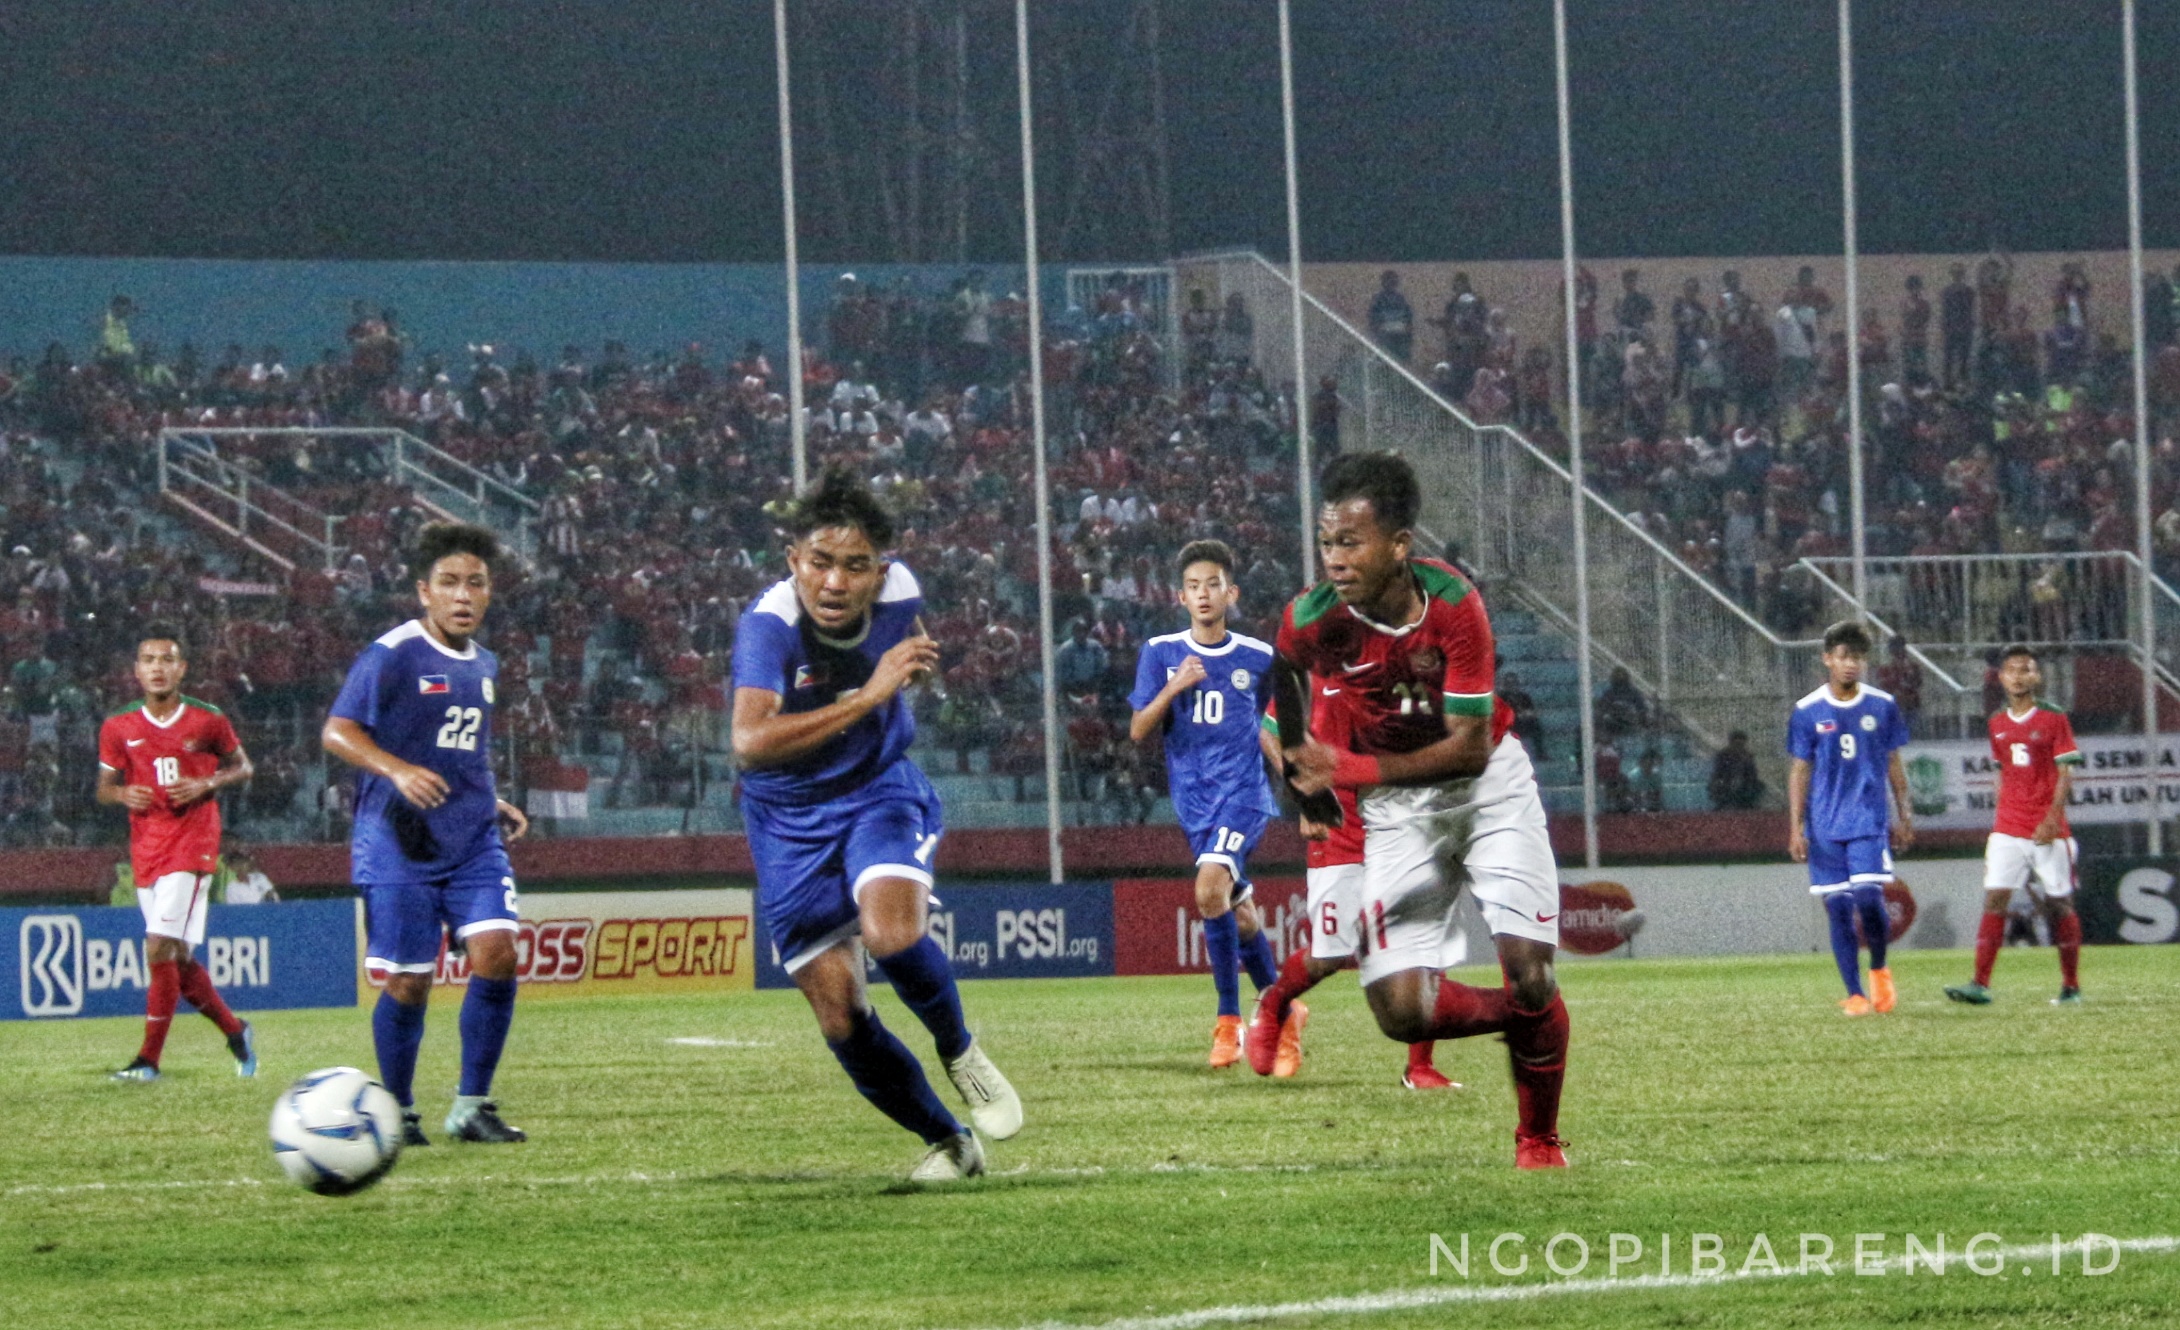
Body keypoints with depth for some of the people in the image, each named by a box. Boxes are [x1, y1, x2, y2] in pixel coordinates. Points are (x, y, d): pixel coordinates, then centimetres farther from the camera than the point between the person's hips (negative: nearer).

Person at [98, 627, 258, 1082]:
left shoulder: (208, 721, -3)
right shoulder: (119, 729, 4)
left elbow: (241, 766, 9)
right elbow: (105, 786, 13)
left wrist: (206, 784, -10)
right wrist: (122, 794, -10)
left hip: (192, 845, -5)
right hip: (145, 852, 5)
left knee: (160, 950, -16)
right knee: (176, 960, 9)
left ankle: (148, 1059, -13)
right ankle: (235, 1031, 31)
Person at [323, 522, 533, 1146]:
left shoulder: (483, 665, 14)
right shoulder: (391, 655, -9)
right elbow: (336, 732, -13)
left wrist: (493, 804, 15)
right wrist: (397, 770, -28)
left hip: (473, 843, 6)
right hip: (400, 845, -6)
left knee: (496, 952, -12)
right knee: (408, 982, -3)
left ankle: (472, 1106, -1)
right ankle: (398, 1114, 16)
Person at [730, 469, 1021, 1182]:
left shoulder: (898, 589, -14)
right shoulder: (768, 625, -29)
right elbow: (749, 743, -47)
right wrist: (867, 696, -47)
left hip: (880, 788, 1)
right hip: (790, 820, -1)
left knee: (892, 933, -29)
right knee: (841, 1017, -1)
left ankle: (961, 1053, 1)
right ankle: (948, 1141, 22)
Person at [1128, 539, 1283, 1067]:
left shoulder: (1257, 658, 2)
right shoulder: (1161, 654, 3)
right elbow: (1138, 732, -2)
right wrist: (1172, 689, -16)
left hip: (1244, 791, -3)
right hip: (1193, 800, 3)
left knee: (1210, 889, -23)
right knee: (1239, 912, 9)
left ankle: (1229, 1019, -14)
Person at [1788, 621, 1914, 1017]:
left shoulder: (1882, 706, 4)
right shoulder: (1808, 712, 1)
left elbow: (1893, 764, 12)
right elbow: (1800, 771, 5)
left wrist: (1903, 817, 11)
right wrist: (1796, 828, 0)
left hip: (1870, 822, -1)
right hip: (1825, 827, 1)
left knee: (1869, 899, -15)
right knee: (1839, 909, -1)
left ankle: (1879, 969, 11)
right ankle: (1855, 995, 6)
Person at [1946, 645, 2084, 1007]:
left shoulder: (2054, 718, -2)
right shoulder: (1998, 723, 11)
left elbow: (2065, 773, -6)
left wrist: (2053, 817, -17)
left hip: (2047, 831, -3)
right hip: (2007, 829, 3)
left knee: (2059, 905, 3)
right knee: (1995, 899, -9)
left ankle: (2071, 986, 14)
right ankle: (1980, 984, -15)